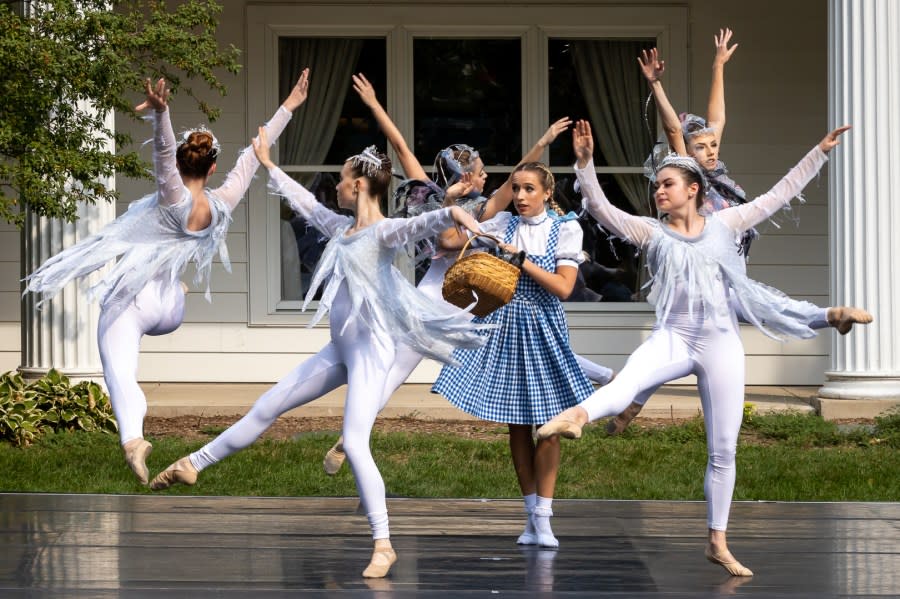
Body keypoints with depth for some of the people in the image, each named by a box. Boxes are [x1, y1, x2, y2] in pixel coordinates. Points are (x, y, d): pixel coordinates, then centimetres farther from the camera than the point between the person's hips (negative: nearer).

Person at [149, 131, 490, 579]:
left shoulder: (384, 232, -14)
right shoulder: (341, 228, 11)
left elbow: (421, 224, -34)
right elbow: (304, 202, 26)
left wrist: (453, 213, -56)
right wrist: (268, 165, 37)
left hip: (370, 350, -8)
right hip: (339, 349, 8)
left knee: (354, 444, -17)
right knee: (267, 407, 16)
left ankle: (383, 544, -11)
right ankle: (194, 464, 27)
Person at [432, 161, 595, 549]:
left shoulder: (565, 228, -2)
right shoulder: (503, 225, 4)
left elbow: (563, 287, -11)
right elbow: (448, 240, 7)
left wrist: (522, 261, -14)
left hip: (543, 328, -2)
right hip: (505, 325, 2)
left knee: (547, 425, -3)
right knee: (516, 426, 5)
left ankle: (543, 518, 1)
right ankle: (532, 512, 13)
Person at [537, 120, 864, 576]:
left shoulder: (724, 224, 9)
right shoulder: (651, 232, 5)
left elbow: (778, 196, 13)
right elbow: (601, 209, -6)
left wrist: (819, 152, 13)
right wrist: (585, 162, -19)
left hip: (721, 342, 2)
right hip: (673, 337, -2)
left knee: (723, 449, 4)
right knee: (629, 377, -36)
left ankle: (717, 543, 13)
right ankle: (577, 416, -66)